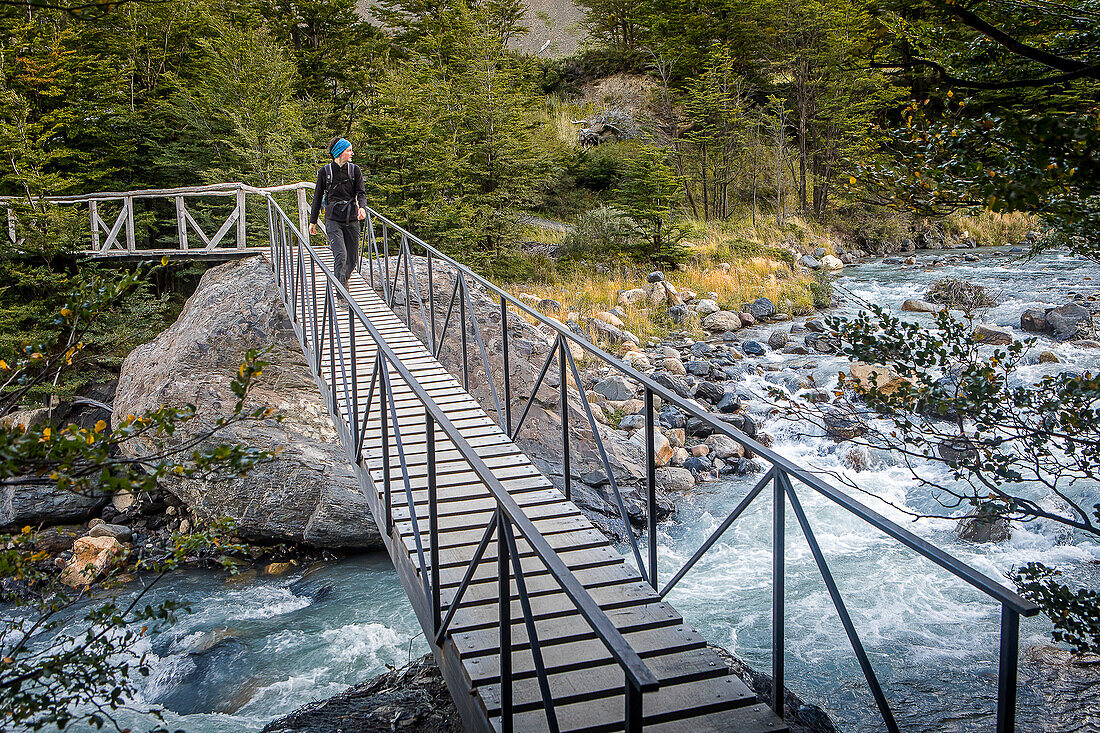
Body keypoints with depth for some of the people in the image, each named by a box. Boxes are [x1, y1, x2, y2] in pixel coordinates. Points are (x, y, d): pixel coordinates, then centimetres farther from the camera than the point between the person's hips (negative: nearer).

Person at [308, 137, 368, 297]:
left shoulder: (354, 170, 5)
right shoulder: (324, 172, 0)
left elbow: (361, 193, -1)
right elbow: (317, 197, 9)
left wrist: (362, 207, -24)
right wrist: (313, 221, 13)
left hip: (351, 220, 3)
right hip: (333, 219, -3)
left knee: (352, 259, 7)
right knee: (340, 256, -19)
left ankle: (342, 283, 35)